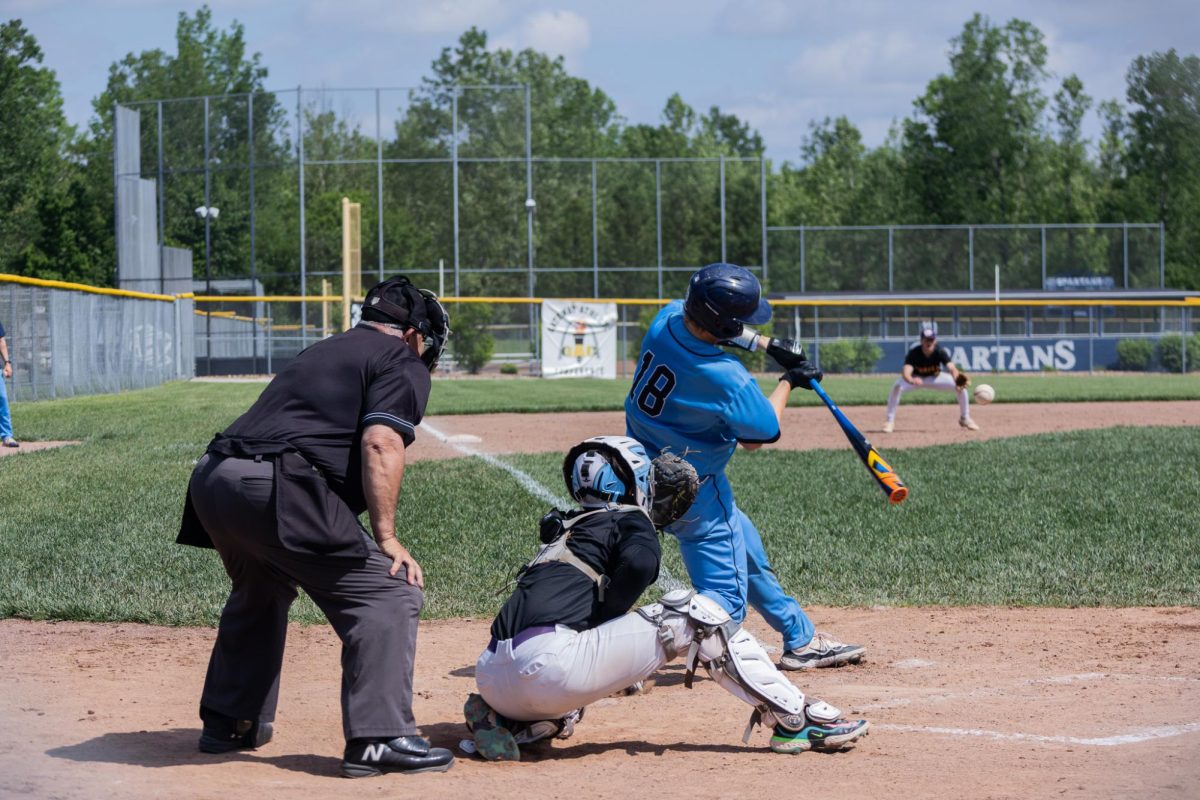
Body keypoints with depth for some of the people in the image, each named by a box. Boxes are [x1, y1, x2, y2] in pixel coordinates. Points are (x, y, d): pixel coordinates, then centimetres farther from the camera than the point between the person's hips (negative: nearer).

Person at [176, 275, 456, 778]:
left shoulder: (323, 352, 32)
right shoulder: (404, 364, 8)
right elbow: (380, 444, -9)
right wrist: (386, 537, -10)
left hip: (212, 479, 9)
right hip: (276, 490, -9)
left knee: (260, 592, 33)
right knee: (387, 593, -4)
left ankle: (228, 721, 39)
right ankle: (379, 739, -12)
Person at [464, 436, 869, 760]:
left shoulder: (565, 527, 29)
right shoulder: (630, 521, 9)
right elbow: (638, 563, -12)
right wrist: (607, 616, 0)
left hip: (492, 680, 7)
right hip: (551, 665, -7)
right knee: (692, 613, 6)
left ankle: (499, 719, 11)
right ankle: (796, 719, 4)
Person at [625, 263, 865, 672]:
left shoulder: (667, 318, -12)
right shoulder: (726, 378, -31)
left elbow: (704, 324, 15)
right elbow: (760, 436, -12)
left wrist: (766, 344, 11)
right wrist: (788, 382, 2)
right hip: (692, 490, -9)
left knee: (748, 556, 25)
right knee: (725, 601, -6)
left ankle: (802, 640, 40)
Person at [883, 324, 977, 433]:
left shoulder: (940, 352, -28)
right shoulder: (913, 353, -33)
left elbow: (952, 368, -42)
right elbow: (906, 372, -48)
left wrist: (958, 379, -65)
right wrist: (912, 380, -72)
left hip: (935, 378, 2)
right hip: (916, 378, -2)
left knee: (962, 387, -15)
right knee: (897, 387, -34)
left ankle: (965, 418, 9)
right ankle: (890, 421, -18)